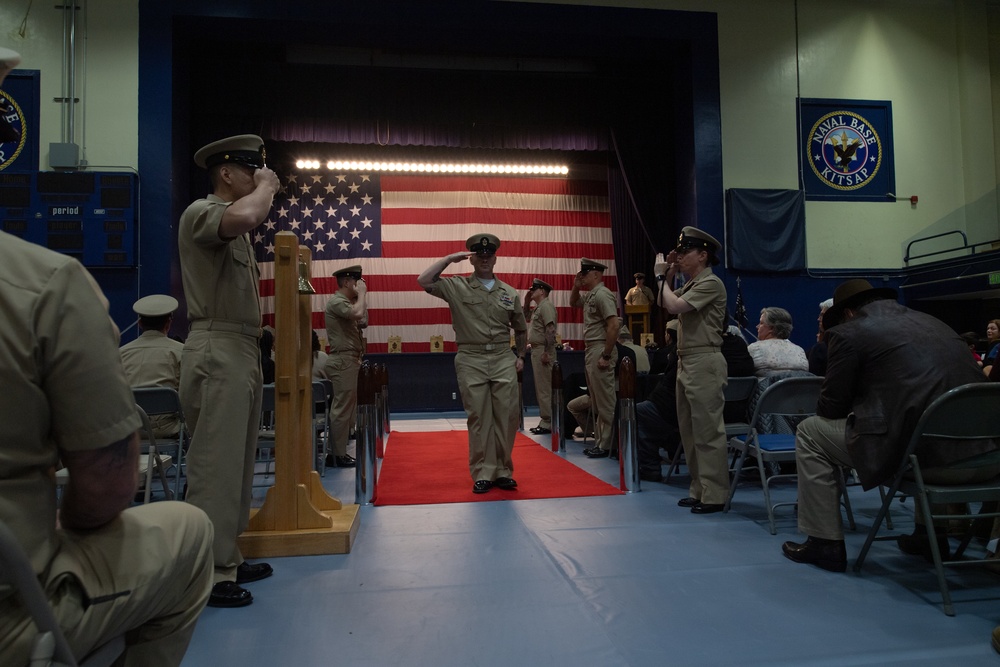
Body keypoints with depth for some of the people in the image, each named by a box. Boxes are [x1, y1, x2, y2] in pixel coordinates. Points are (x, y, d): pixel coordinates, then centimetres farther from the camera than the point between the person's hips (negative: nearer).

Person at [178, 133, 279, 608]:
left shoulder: (233, 226, 23)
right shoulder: (200, 212, -8)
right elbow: (243, 216, -29)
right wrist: (266, 187, -15)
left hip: (242, 353, 11)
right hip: (217, 353, -10)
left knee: (237, 462, 14)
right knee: (215, 466, -8)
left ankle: (227, 559, 24)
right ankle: (208, 574, 0)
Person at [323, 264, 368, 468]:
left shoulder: (346, 302, 19)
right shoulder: (336, 301, -12)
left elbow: (363, 321, 21)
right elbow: (357, 314, -29)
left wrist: (362, 297, 15)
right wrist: (362, 293, -12)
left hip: (350, 360, 10)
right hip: (343, 361, -10)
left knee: (347, 408, 12)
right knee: (342, 409, -8)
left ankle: (339, 451, 17)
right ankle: (337, 455, -4)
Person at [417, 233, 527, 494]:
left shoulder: (509, 293, 11)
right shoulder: (456, 287, 3)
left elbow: (520, 328, 21)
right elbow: (424, 280, -10)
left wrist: (520, 356, 14)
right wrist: (450, 258, -6)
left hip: (503, 360, 2)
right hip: (471, 361, -2)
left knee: (507, 416, 2)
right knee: (478, 418, 2)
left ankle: (503, 471, 16)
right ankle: (483, 473, 10)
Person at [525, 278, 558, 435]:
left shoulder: (546, 305, -12)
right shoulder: (537, 307, 18)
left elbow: (550, 330, -21)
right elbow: (524, 318, 31)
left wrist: (547, 352, -24)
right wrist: (526, 302, 18)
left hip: (542, 350, -10)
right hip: (536, 350, 10)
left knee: (545, 388, -9)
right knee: (540, 388, 11)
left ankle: (548, 423, -7)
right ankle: (544, 420, 16)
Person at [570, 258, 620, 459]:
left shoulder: (602, 294, -13)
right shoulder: (590, 295, 16)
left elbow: (614, 325, -21)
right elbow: (573, 303, 36)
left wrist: (606, 356, -22)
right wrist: (575, 287, 16)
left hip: (600, 351, -10)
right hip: (590, 351, 10)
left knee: (605, 402, -5)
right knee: (596, 402, 14)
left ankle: (606, 445, 0)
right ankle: (599, 441, 21)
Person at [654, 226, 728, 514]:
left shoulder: (711, 283, -11)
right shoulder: (690, 285, 18)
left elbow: (674, 306, -21)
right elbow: (665, 305, 23)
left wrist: (660, 277, -7)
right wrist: (669, 275, 15)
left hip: (704, 363, -10)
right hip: (686, 362, 10)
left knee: (707, 430, -6)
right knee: (689, 430, 13)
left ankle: (714, 495, 0)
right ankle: (699, 489, 21)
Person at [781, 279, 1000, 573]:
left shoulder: (849, 332, 2)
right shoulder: (932, 322, 22)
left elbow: (831, 406, 6)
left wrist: (851, 412, 29)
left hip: (923, 452, -7)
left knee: (810, 432, 11)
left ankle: (825, 543, 15)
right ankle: (929, 533, 42)